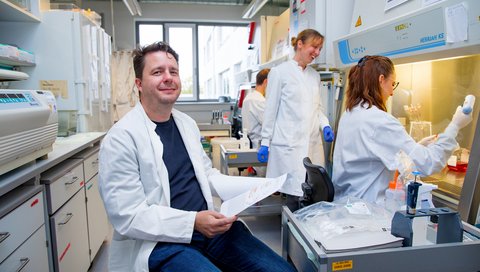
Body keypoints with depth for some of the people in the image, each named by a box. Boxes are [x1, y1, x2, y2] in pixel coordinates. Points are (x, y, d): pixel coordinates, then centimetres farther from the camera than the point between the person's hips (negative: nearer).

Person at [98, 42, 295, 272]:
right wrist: (193, 222, -23)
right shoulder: (120, 138, -12)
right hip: (162, 242, -6)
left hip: (209, 226, 6)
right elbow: (127, 217, -15)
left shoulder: (187, 123, 10)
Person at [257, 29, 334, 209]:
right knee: (296, 195, -9)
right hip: (289, 143, -5)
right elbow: (271, 109, -1)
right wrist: (265, 143, -2)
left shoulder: (315, 75, 15)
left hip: (313, 143, 6)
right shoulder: (280, 72, -2)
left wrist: (325, 125, 2)